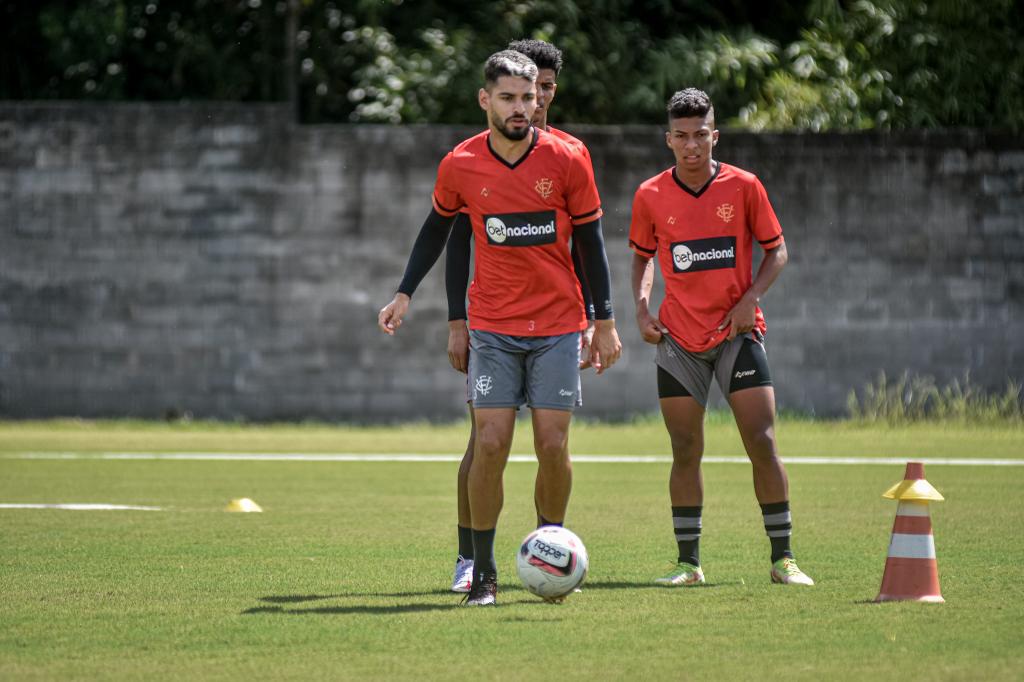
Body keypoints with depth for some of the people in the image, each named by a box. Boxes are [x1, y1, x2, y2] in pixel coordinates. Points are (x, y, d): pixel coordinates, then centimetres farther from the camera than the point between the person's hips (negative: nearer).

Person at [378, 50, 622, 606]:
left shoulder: (565, 160, -6)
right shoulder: (460, 166, -4)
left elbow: (590, 240, 3)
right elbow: (437, 226, 15)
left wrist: (605, 322, 3)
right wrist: (404, 294, 9)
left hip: (558, 326, 0)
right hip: (492, 327, 0)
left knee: (552, 448, -3)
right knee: (491, 445, -8)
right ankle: (483, 573, 2)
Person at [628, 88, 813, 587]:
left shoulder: (743, 186, -3)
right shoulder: (650, 197, 0)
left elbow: (776, 250, 5)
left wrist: (750, 298, -10)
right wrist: (642, 307, -1)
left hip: (737, 332, -1)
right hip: (678, 338, 1)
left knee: (762, 443, -7)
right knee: (685, 451, 1)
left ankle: (782, 559, 0)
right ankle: (688, 562, 9)